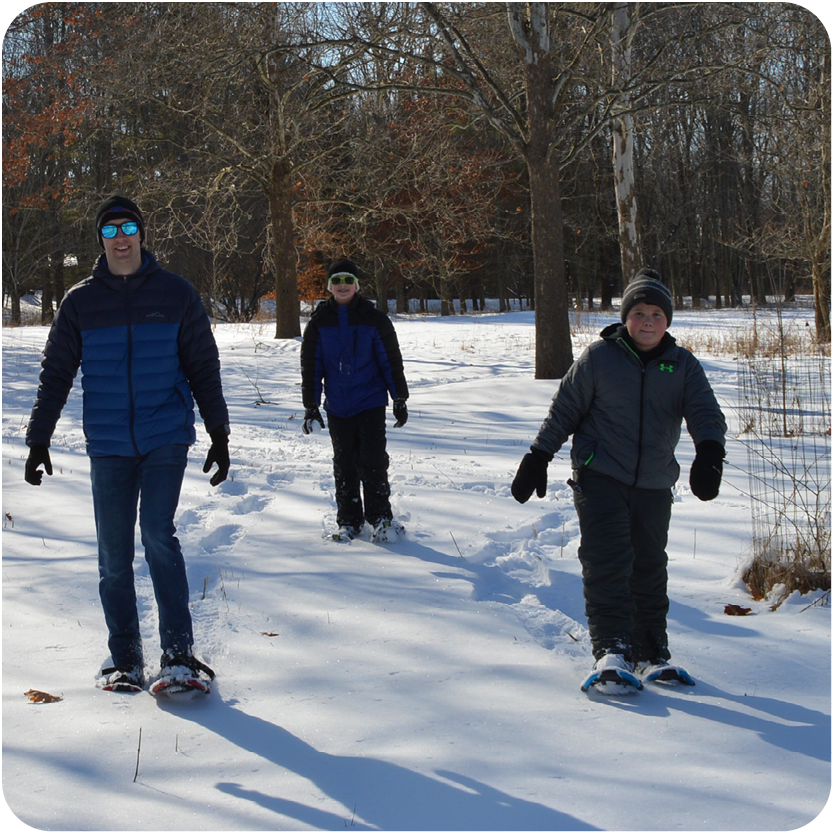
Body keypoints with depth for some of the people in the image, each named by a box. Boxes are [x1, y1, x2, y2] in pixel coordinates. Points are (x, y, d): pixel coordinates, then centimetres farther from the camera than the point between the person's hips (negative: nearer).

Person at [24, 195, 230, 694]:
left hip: (167, 437, -2)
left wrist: (219, 435, 4)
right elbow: (56, 375, 10)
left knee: (158, 534, -16)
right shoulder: (81, 302, 7)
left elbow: (204, 368, 7)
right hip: (109, 444, 2)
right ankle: (126, 661, 13)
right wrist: (39, 442, 5)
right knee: (114, 555, 3)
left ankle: (179, 651, -9)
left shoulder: (176, 294, 4)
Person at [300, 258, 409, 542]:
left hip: (371, 403, -2)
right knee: (344, 465, 8)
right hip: (337, 406, 2)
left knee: (374, 461, -6)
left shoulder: (374, 319, -1)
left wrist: (400, 399, 2)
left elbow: (391, 361, 3)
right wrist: (311, 407, 3)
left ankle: (381, 518, 5)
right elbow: (310, 366, 7)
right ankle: (349, 521, 19)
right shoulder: (319, 322, 4)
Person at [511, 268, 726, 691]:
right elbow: (564, 409, 4)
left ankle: (653, 651, 22)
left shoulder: (683, 366, 5)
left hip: (654, 485, 3)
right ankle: (612, 649, -15)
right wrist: (537, 458, 2)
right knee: (607, 562, -15)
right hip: (600, 477, -3)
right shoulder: (598, 358, -2)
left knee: (649, 569, 12)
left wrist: (709, 454, -26)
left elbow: (705, 411, -6)